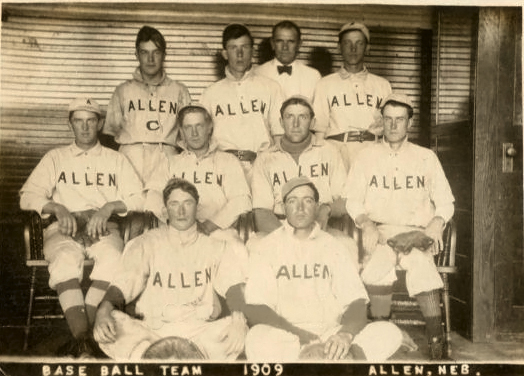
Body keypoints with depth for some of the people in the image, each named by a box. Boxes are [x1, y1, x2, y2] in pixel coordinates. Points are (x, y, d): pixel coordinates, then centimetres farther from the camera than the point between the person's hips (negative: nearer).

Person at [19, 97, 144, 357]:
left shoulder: (116, 160, 21)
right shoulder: (55, 158, 21)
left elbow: (138, 197, 8)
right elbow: (27, 196, 9)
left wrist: (109, 207, -11)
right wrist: (57, 208, -10)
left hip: (103, 227, 0)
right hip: (63, 227, 0)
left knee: (112, 258, -35)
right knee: (65, 260, -35)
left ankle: (83, 336, -34)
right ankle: (83, 338, -39)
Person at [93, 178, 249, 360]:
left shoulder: (216, 247, 15)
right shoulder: (146, 244, 14)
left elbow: (232, 285, 3)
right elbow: (122, 285, 4)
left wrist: (237, 316, -20)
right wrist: (104, 309, -20)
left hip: (201, 330, 1)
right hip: (153, 329, -1)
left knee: (241, 328, -30)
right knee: (108, 326, -30)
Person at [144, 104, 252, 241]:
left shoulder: (228, 161, 19)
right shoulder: (170, 164, 24)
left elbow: (241, 200, 4)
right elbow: (153, 197, 8)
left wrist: (211, 225, -11)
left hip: (218, 231, 0)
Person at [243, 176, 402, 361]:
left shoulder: (334, 247, 15)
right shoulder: (265, 248, 7)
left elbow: (356, 302, 6)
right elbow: (254, 310, -4)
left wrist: (346, 333, -18)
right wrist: (297, 336, -21)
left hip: (331, 334, 3)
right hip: (285, 335, -2)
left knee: (390, 333, -21)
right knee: (258, 338, -36)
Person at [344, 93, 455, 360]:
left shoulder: (426, 157, 18)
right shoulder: (367, 157, 17)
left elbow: (445, 201, 16)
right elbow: (353, 201, 11)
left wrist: (436, 223, -5)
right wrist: (367, 224, -8)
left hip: (417, 232, 0)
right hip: (379, 232, 0)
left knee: (420, 262, -33)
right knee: (378, 264, -33)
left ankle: (436, 342, -27)